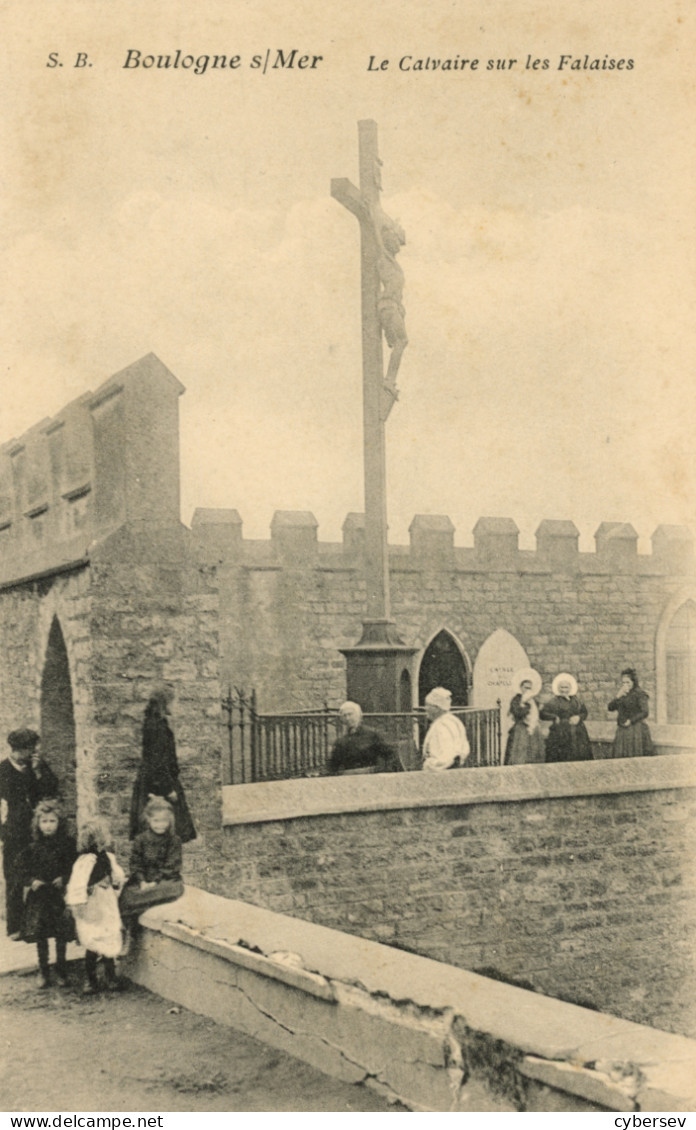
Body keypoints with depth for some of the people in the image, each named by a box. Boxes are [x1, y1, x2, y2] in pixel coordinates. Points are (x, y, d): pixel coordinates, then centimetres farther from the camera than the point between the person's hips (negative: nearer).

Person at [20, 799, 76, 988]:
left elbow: (74, 867, 0)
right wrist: (32, 881, -10)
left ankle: (61, 971, 19)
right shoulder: (33, 848, 1)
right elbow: (25, 871, 7)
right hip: (39, 895, 1)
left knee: (62, 935, 4)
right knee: (40, 935, 5)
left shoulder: (67, 844, -3)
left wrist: (64, 879, -15)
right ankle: (43, 971, 19)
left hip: (60, 894, -1)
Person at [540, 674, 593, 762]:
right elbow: (542, 713, -8)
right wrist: (554, 717, -20)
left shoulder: (576, 700, 13)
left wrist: (579, 717, -5)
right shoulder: (554, 701, -1)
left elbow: (584, 712, 16)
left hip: (577, 734, 4)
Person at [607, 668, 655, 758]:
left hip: (636, 730, -7)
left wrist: (630, 721, -12)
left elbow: (645, 712, -16)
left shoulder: (639, 694, -7)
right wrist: (618, 696, -7)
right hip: (622, 731, 7)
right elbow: (610, 707, 8)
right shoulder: (623, 694, 15)